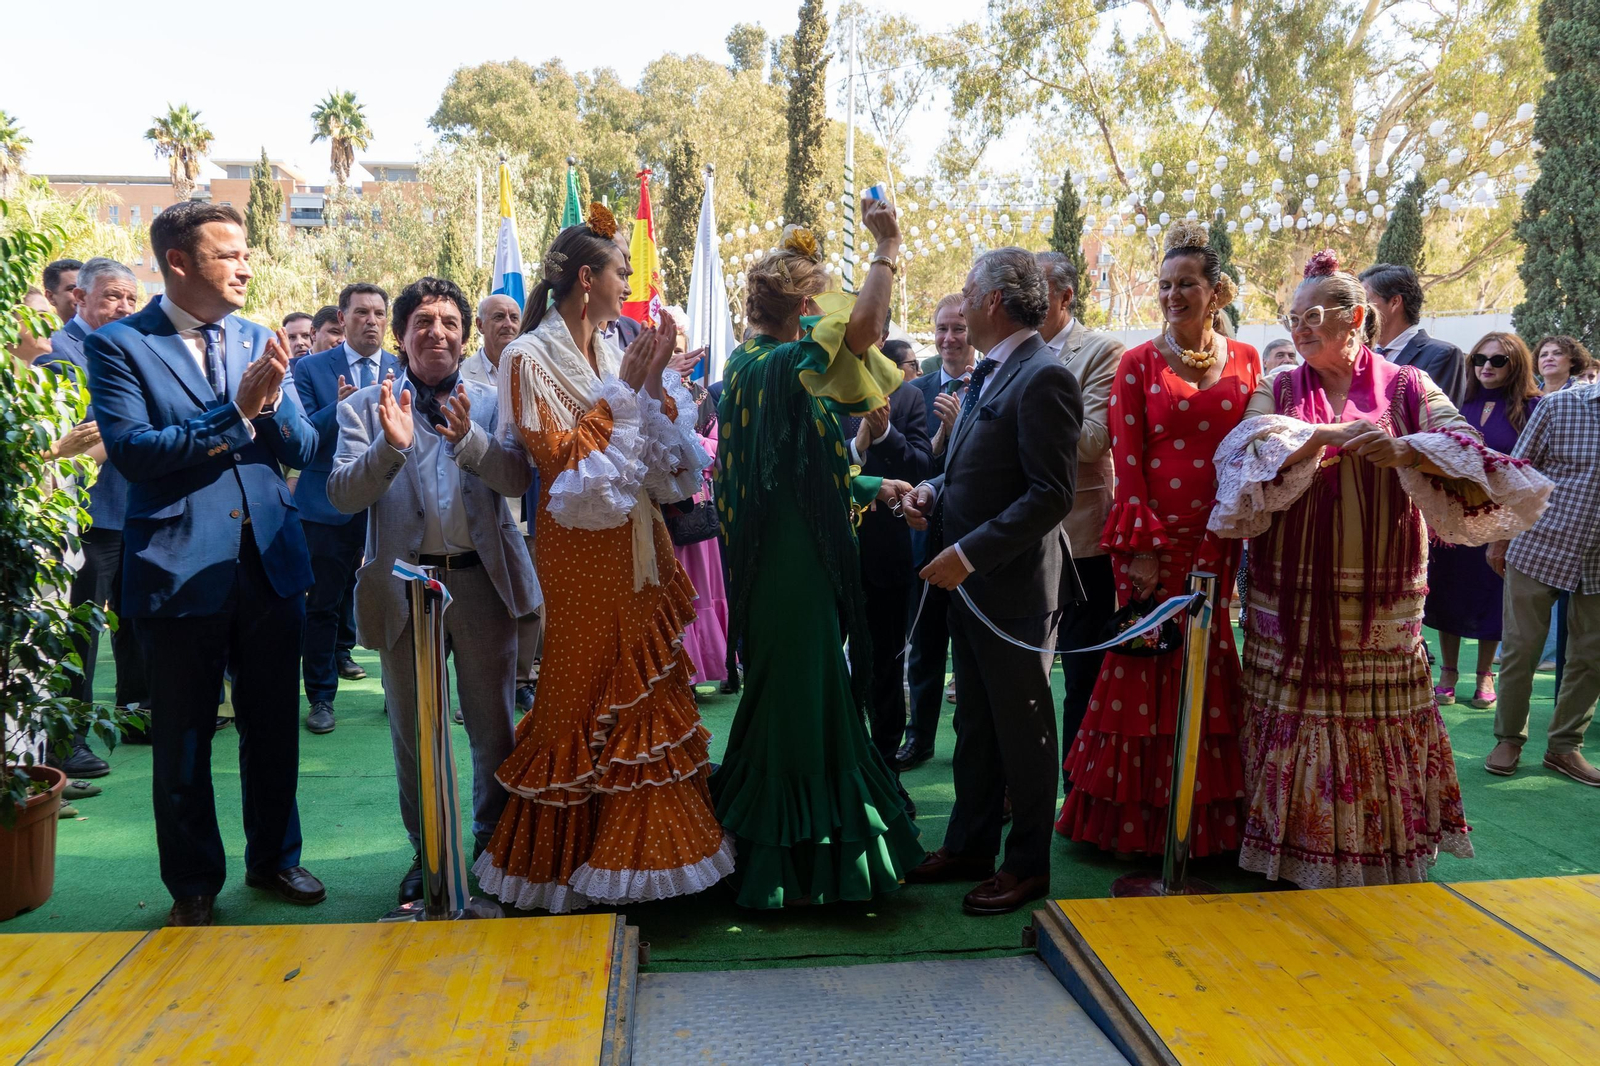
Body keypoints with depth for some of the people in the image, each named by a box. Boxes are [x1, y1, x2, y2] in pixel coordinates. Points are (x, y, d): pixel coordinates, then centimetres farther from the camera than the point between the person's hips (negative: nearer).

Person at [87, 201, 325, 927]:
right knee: (183, 738, 11)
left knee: (274, 726, 15)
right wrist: (234, 412, -20)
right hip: (180, 568, -4)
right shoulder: (120, 345, -6)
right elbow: (131, 450, -18)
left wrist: (271, 401, -16)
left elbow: (302, 449, 4)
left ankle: (274, 858, 34)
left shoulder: (258, 341, 8)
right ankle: (194, 882, 29)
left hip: (270, 561, 4)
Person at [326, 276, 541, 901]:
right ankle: (427, 852, 29)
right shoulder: (365, 406, 3)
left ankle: (495, 839, 30)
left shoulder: (491, 402, 5)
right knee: (413, 733, 12)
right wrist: (391, 446, -23)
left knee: (493, 726, 10)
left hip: (483, 580, 0)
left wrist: (469, 440, -25)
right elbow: (343, 495, -7)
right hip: (406, 585, 0)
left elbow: (519, 479, -8)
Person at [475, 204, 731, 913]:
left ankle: (638, 844, 24)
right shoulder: (532, 357, -7)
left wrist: (654, 385, -5)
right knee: (583, 690, 1)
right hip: (580, 546, -7)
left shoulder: (613, 353, 11)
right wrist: (623, 392, -13)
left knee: (642, 685, 10)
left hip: (634, 537, 7)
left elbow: (667, 456, 8)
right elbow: (558, 457, -15)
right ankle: (569, 858, 17)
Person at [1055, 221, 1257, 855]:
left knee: (1207, 667, 6)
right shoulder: (1139, 363, 2)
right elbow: (1126, 458, -4)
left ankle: (1205, 822, 20)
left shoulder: (1245, 362, 8)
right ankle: (1136, 822, 14)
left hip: (1218, 541, 2)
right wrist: (1141, 546, -11)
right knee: (1146, 671, 0)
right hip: (1152, 538, -2)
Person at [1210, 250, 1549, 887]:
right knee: (1297, 729, 3)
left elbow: (1467, 447, -9)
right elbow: (1249, 451, -10)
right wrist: (1326, 435, -22)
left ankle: (1380, 867, 20)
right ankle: (1295, 862, 17)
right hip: (1292, 601, 1)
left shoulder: (1406, 388, 6)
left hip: (1382, 603, 0)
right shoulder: (1278, 392, 9)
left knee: (1379, 730, 3)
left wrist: (1405, 450, -27)